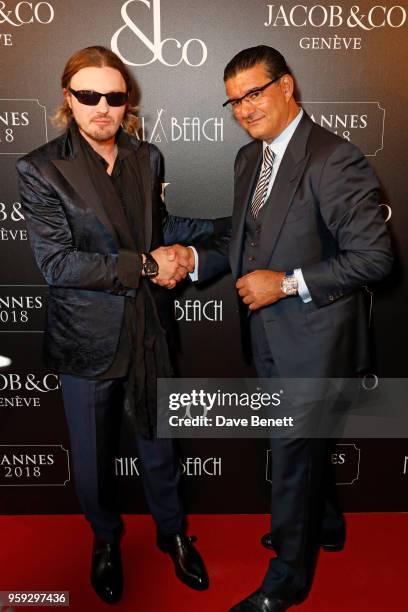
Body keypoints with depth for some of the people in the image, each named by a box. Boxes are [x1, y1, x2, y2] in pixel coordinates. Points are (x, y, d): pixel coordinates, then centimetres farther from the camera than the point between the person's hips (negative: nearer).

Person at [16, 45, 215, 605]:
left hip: (150, 329, 3)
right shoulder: (41, 169, -11)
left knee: (159, 443, 19)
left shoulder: (147, 158, 3)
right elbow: (57, 262, -19)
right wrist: (145, 265, -21)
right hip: (88, 339, -3)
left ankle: (173, 532, 46)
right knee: (94, 455, 17)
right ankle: (106, 541, 47)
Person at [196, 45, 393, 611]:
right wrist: (194, 258, -4)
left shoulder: (335, 160, -18)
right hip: (269, 336, 8)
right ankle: (323, 524, 52)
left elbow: (374, 256, -20)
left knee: (293, 455, 7)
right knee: (298, 446, 24)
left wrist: (286, 283, -22)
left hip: (312, 338, -7)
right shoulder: (249, 158, 8)